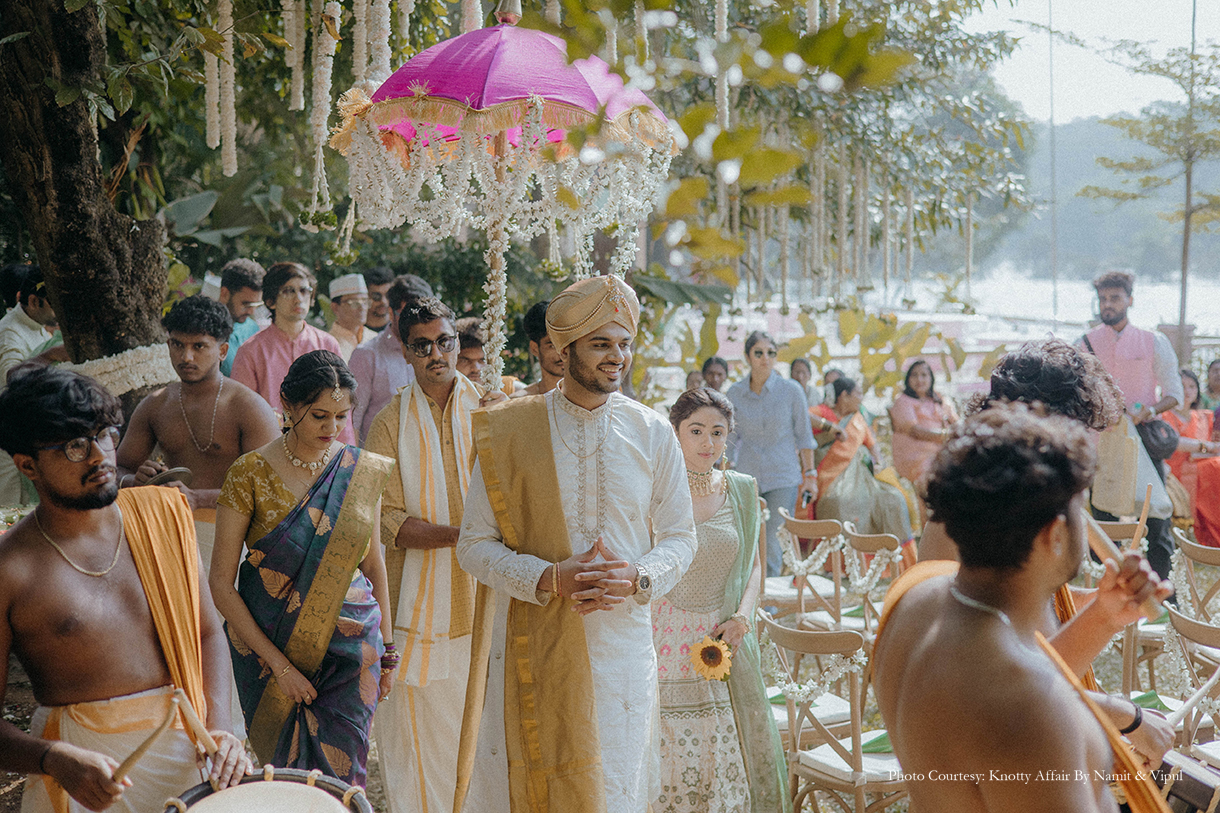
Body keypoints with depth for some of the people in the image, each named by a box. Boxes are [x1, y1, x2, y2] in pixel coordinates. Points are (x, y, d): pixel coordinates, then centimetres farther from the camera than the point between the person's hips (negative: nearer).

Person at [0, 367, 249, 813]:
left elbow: (208, 632, 6)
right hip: (86, 765, -3)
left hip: (186, 745, 3)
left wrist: (218, 727, -7)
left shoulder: (162, 513, 1)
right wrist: (56, 760, -26)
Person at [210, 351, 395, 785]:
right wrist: (278, 663, -12)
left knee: (338, 773, 1)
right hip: (269, 642, -2)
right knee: (285, 769, 6)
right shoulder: (251, 473, -9)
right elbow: (221, 583, -8)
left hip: (351, 645, 2)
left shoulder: (364, 472, 1)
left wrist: (386, 647, 12)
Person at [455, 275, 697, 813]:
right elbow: (473, 544, -1)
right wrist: (548, 578, -16)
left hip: (623, 642, 1)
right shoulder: (510, 432, -2)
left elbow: (679, 538, 9)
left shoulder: (653, 435, 3)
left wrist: (637, 577, -12)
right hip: (534, 646, -1)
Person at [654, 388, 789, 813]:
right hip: (665, 641, -3)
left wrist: (743, 615, -1)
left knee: (728, 754, 4)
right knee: (668, 755, -3)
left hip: (724, 639, 4)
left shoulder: (741, 491, 6)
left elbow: (754, 565, 13)